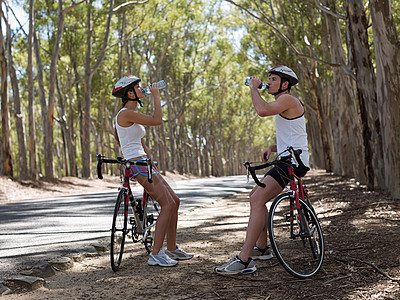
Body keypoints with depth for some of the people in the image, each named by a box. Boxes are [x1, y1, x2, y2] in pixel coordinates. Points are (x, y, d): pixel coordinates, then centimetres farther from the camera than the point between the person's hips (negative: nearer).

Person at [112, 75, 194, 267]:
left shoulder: (132, 114, 19)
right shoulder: (126, 113, -12)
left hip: (144, 164, 10)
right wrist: (156, 96, -5)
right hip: (136, 165, -10)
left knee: (174, 201, 9)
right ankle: (155, 255, -11)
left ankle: (172, 249, 17)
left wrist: (153, 166, 19)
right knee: (168, 205, -15)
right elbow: (156, 120, -18)